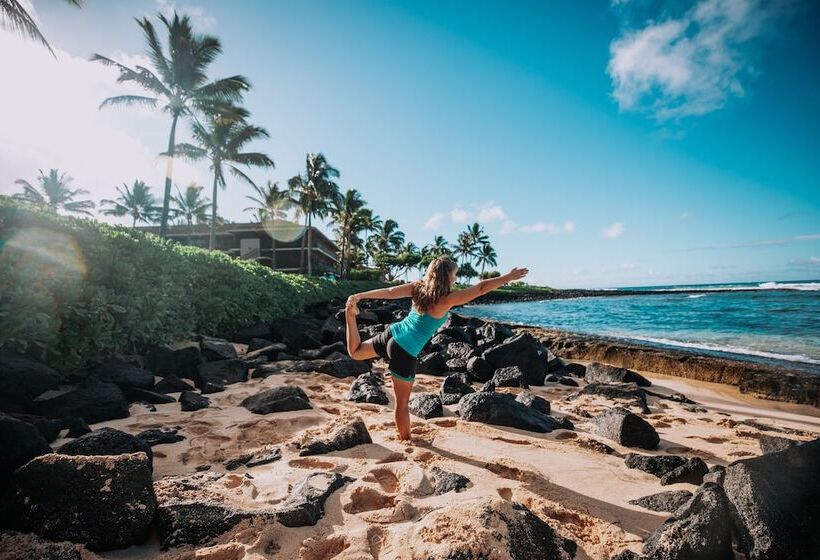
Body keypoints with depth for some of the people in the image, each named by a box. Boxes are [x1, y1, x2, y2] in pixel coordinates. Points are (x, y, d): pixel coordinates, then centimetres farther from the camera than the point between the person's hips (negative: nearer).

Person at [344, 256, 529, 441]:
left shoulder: (418, 287, 1)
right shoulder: (448, 298, -15)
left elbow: (388, 292, -1)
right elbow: (481, 288, -11)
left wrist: (359, 296, 0)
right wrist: (508, 277, -1)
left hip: (392, 334, 6)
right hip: (405, 352, -6)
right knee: (402, 403, 11)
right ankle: (405, 440, 28)